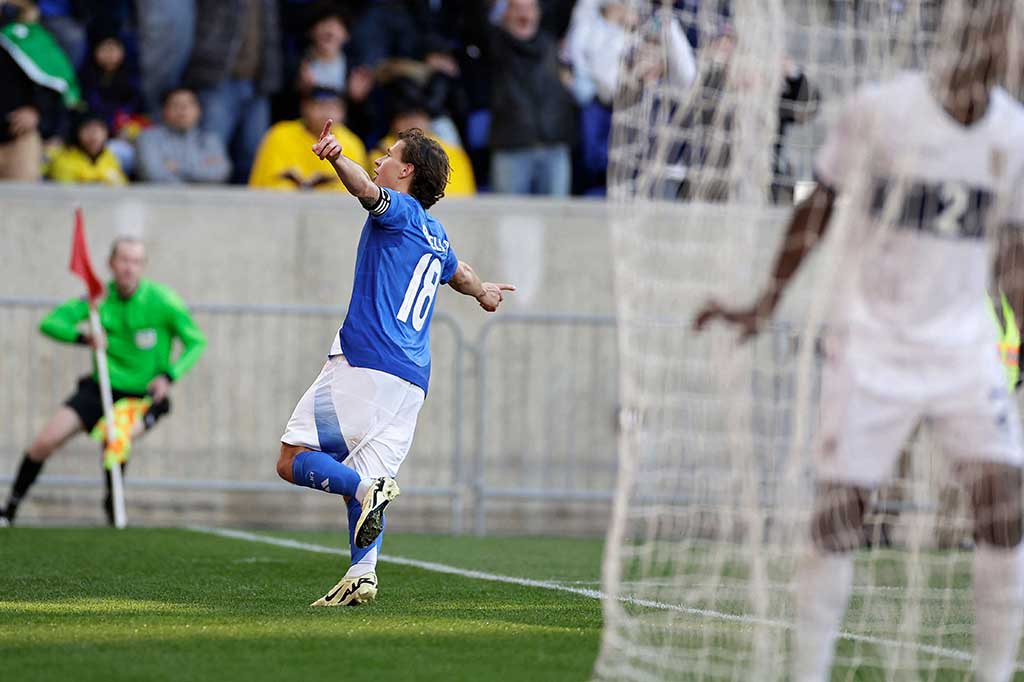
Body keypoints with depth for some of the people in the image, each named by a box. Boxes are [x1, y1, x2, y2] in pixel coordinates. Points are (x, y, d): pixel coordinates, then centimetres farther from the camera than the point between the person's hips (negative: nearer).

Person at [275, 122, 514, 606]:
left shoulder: (398, 210, 1)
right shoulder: (435, 235, 23)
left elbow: (365, 189, -23)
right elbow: (460, 274, 45)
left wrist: (337, 158, -42)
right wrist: (483, 292, 67)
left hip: (364, 363, -8)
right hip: (412, 382, 8)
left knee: (293, 461, -8)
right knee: (360, 483, 8)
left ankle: (368, 489, -29)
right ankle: (361, 575, -10)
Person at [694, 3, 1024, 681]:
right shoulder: (880, 110, -8)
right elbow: (819, 206, 3)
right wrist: (766, 304, 2)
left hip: (965, 343, 3)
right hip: (871, 339, -3)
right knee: (840, 511, -5)